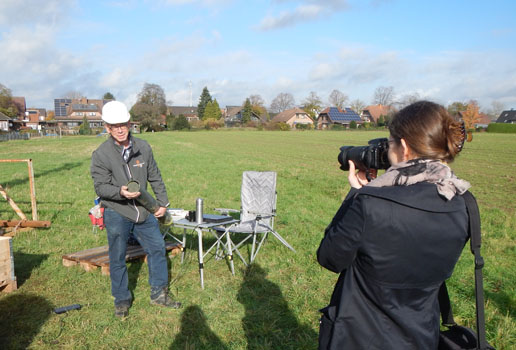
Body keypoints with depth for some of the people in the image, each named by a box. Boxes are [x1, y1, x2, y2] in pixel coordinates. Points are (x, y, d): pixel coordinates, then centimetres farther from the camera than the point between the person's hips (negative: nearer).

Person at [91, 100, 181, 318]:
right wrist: (120, 192, -30)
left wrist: (163, 202, 8)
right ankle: (122, 300, 27)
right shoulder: (101, 154, -10)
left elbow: (155, 177, 9)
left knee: (157, 248, 9)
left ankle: (159, 294, 27)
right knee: (117, 258, 6)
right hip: (116, 213, -4)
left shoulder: (143, 147, 1)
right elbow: (100, 187, -11)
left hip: (143, 210, 4)